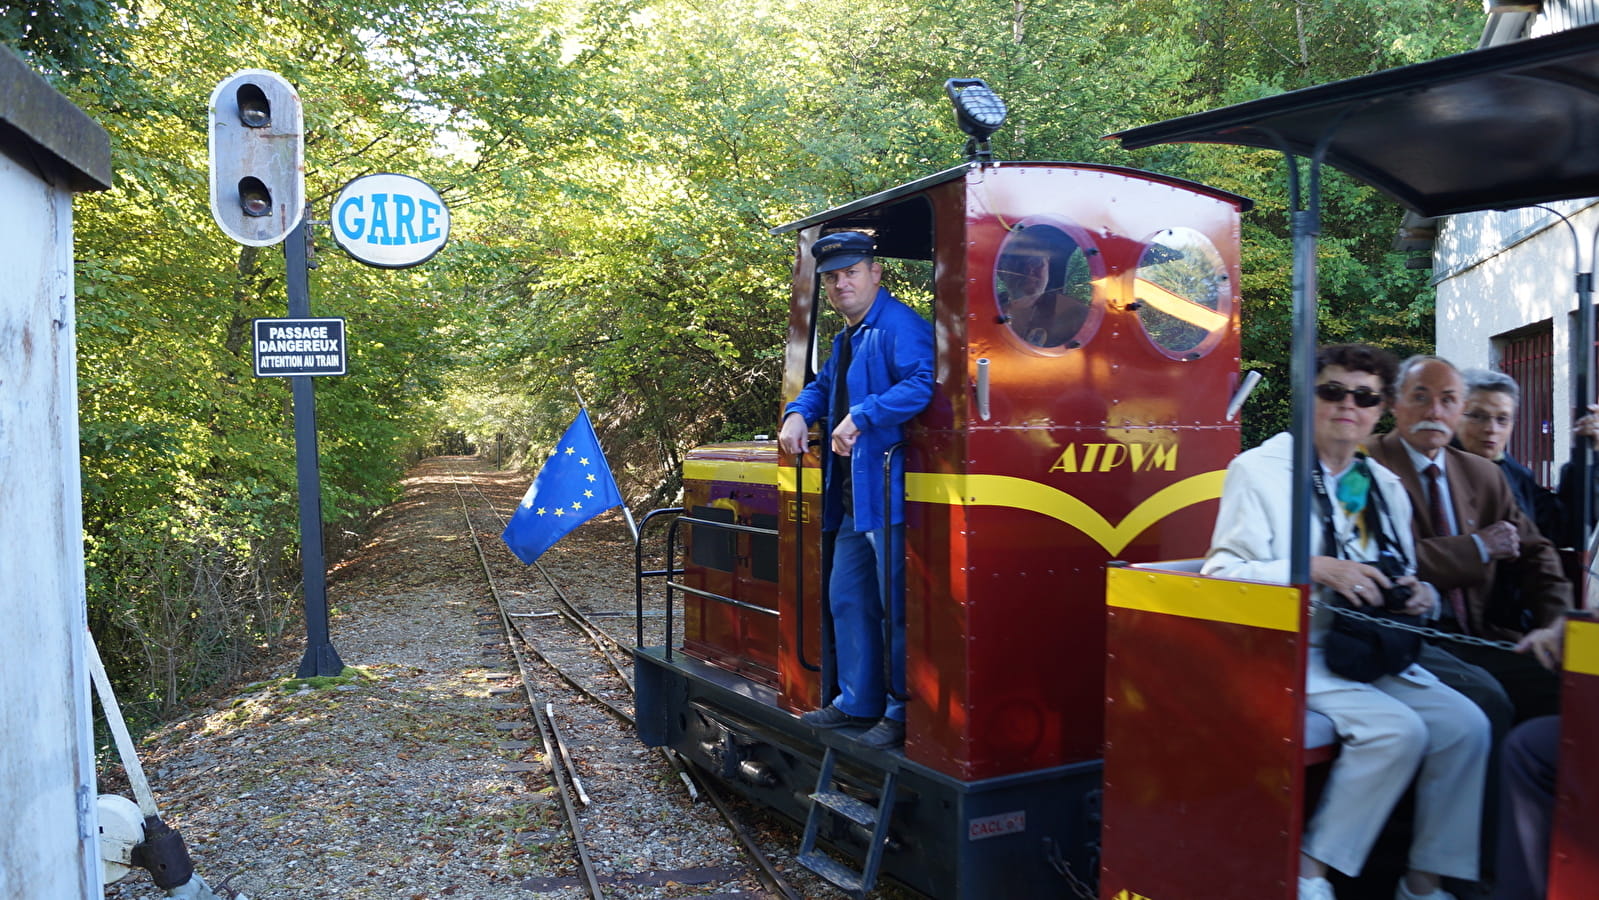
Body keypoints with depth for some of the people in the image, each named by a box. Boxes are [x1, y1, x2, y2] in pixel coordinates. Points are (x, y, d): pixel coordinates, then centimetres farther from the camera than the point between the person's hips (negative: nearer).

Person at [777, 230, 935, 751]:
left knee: (897, 605, -4)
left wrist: (862, 417, -31)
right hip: (853, 495, 11)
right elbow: (823, 386, 34)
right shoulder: (848, 338, 20)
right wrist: (798, 413, 13)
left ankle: (903, 714, 7)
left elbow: (924, 381, -28)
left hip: (891, 491, -11)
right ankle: (858, 700, 30)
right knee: (847, 597, 17)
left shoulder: (898, 325, -12)